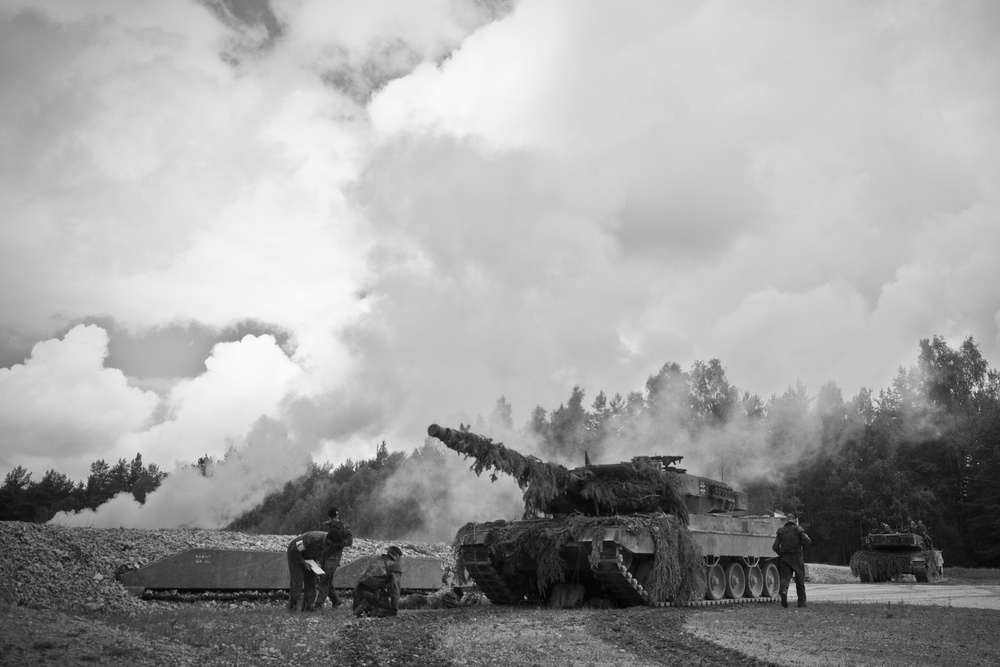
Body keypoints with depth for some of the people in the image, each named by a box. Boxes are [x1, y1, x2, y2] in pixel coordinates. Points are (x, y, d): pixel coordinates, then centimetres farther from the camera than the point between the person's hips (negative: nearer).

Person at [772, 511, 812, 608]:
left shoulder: (781, 530, 5)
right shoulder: (798, 529, -3)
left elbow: (775, 547, 1)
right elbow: (808, 541, -15)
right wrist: (800, 544, 5)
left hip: (784, 558, 1)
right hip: (797, 557, -1)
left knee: (785, 577, 0)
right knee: (800, 581, 13)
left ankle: (783, 592, -30)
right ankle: (802, 602, 17)